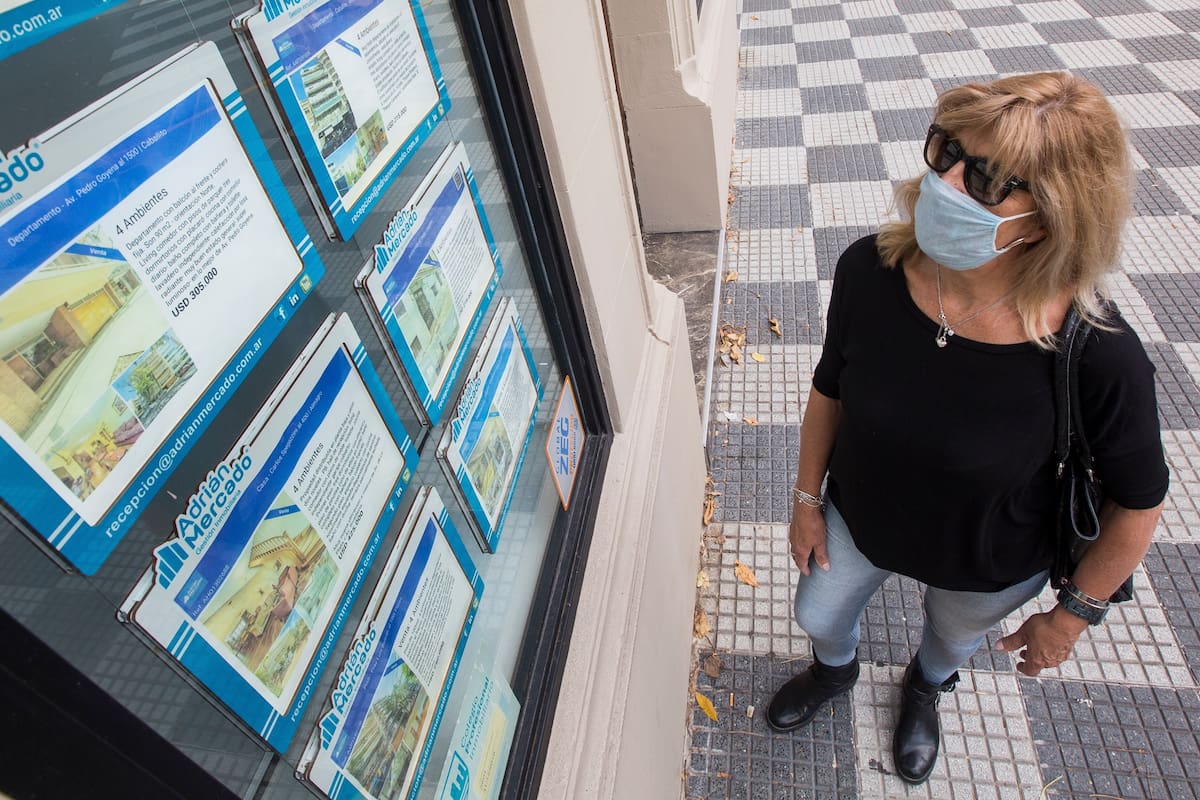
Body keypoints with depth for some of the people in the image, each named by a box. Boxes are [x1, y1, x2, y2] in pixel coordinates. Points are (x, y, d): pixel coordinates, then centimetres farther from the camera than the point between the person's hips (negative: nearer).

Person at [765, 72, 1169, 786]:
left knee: (956, 637, 32)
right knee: (819, 616, 27)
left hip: (991, 568, -1)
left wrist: (1073, 615, -5)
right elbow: (830, 389, -10)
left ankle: (927, 686, 71)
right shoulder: (869, 271, -29)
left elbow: (1138, 501, -16)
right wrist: (808, 499, 0)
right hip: (859, 521, 2)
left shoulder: (1102, 357, -36)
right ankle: (836, 670, 67)